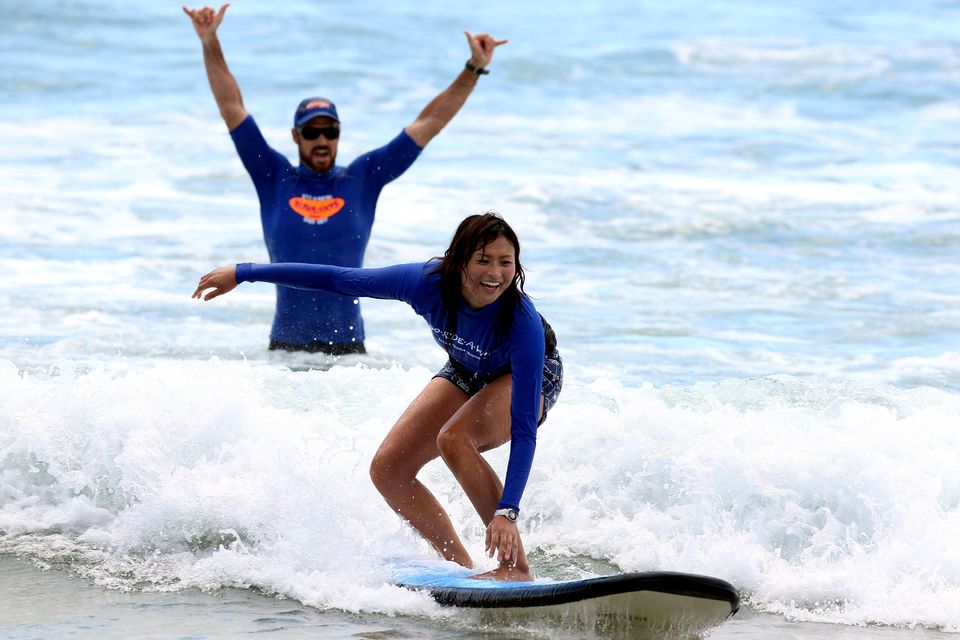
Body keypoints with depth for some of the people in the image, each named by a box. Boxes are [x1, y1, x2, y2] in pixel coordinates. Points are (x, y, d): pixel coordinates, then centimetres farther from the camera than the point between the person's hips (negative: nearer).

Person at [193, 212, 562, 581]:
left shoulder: (523, 323, -40)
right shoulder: (428, 282, -32)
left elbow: (523, 429, -40)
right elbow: (337, 279, -20)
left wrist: (507, 511, -49)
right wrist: (243, 274, -15)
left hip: (537, 375, -5)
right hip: (466, 372, 5)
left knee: (453, 438, -33)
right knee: (387, 469, -5)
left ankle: (516, 568, -28)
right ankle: (462, 567, 6)